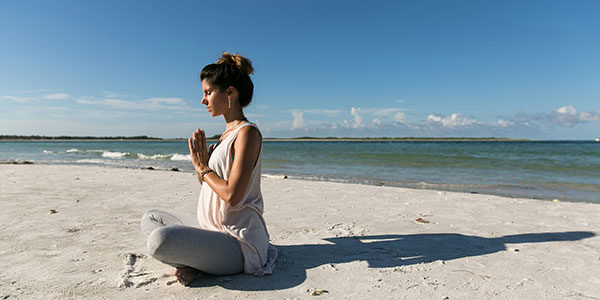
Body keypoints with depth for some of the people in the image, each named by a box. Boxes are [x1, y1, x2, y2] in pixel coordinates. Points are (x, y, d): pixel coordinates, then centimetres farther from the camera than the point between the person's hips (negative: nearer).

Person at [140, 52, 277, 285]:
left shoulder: (247, 133, -16)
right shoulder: (227, 133, 12)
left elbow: (231, 195, -24)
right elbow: (208, 183, 16)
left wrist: (203, 168, -9)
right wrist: (200, 163, -3)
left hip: (236, 241, -10)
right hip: (212, 226, 10)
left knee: (159, 241, -31)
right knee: (150, 218, 19)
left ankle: (196, 262, -2)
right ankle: (193, 258, -1)